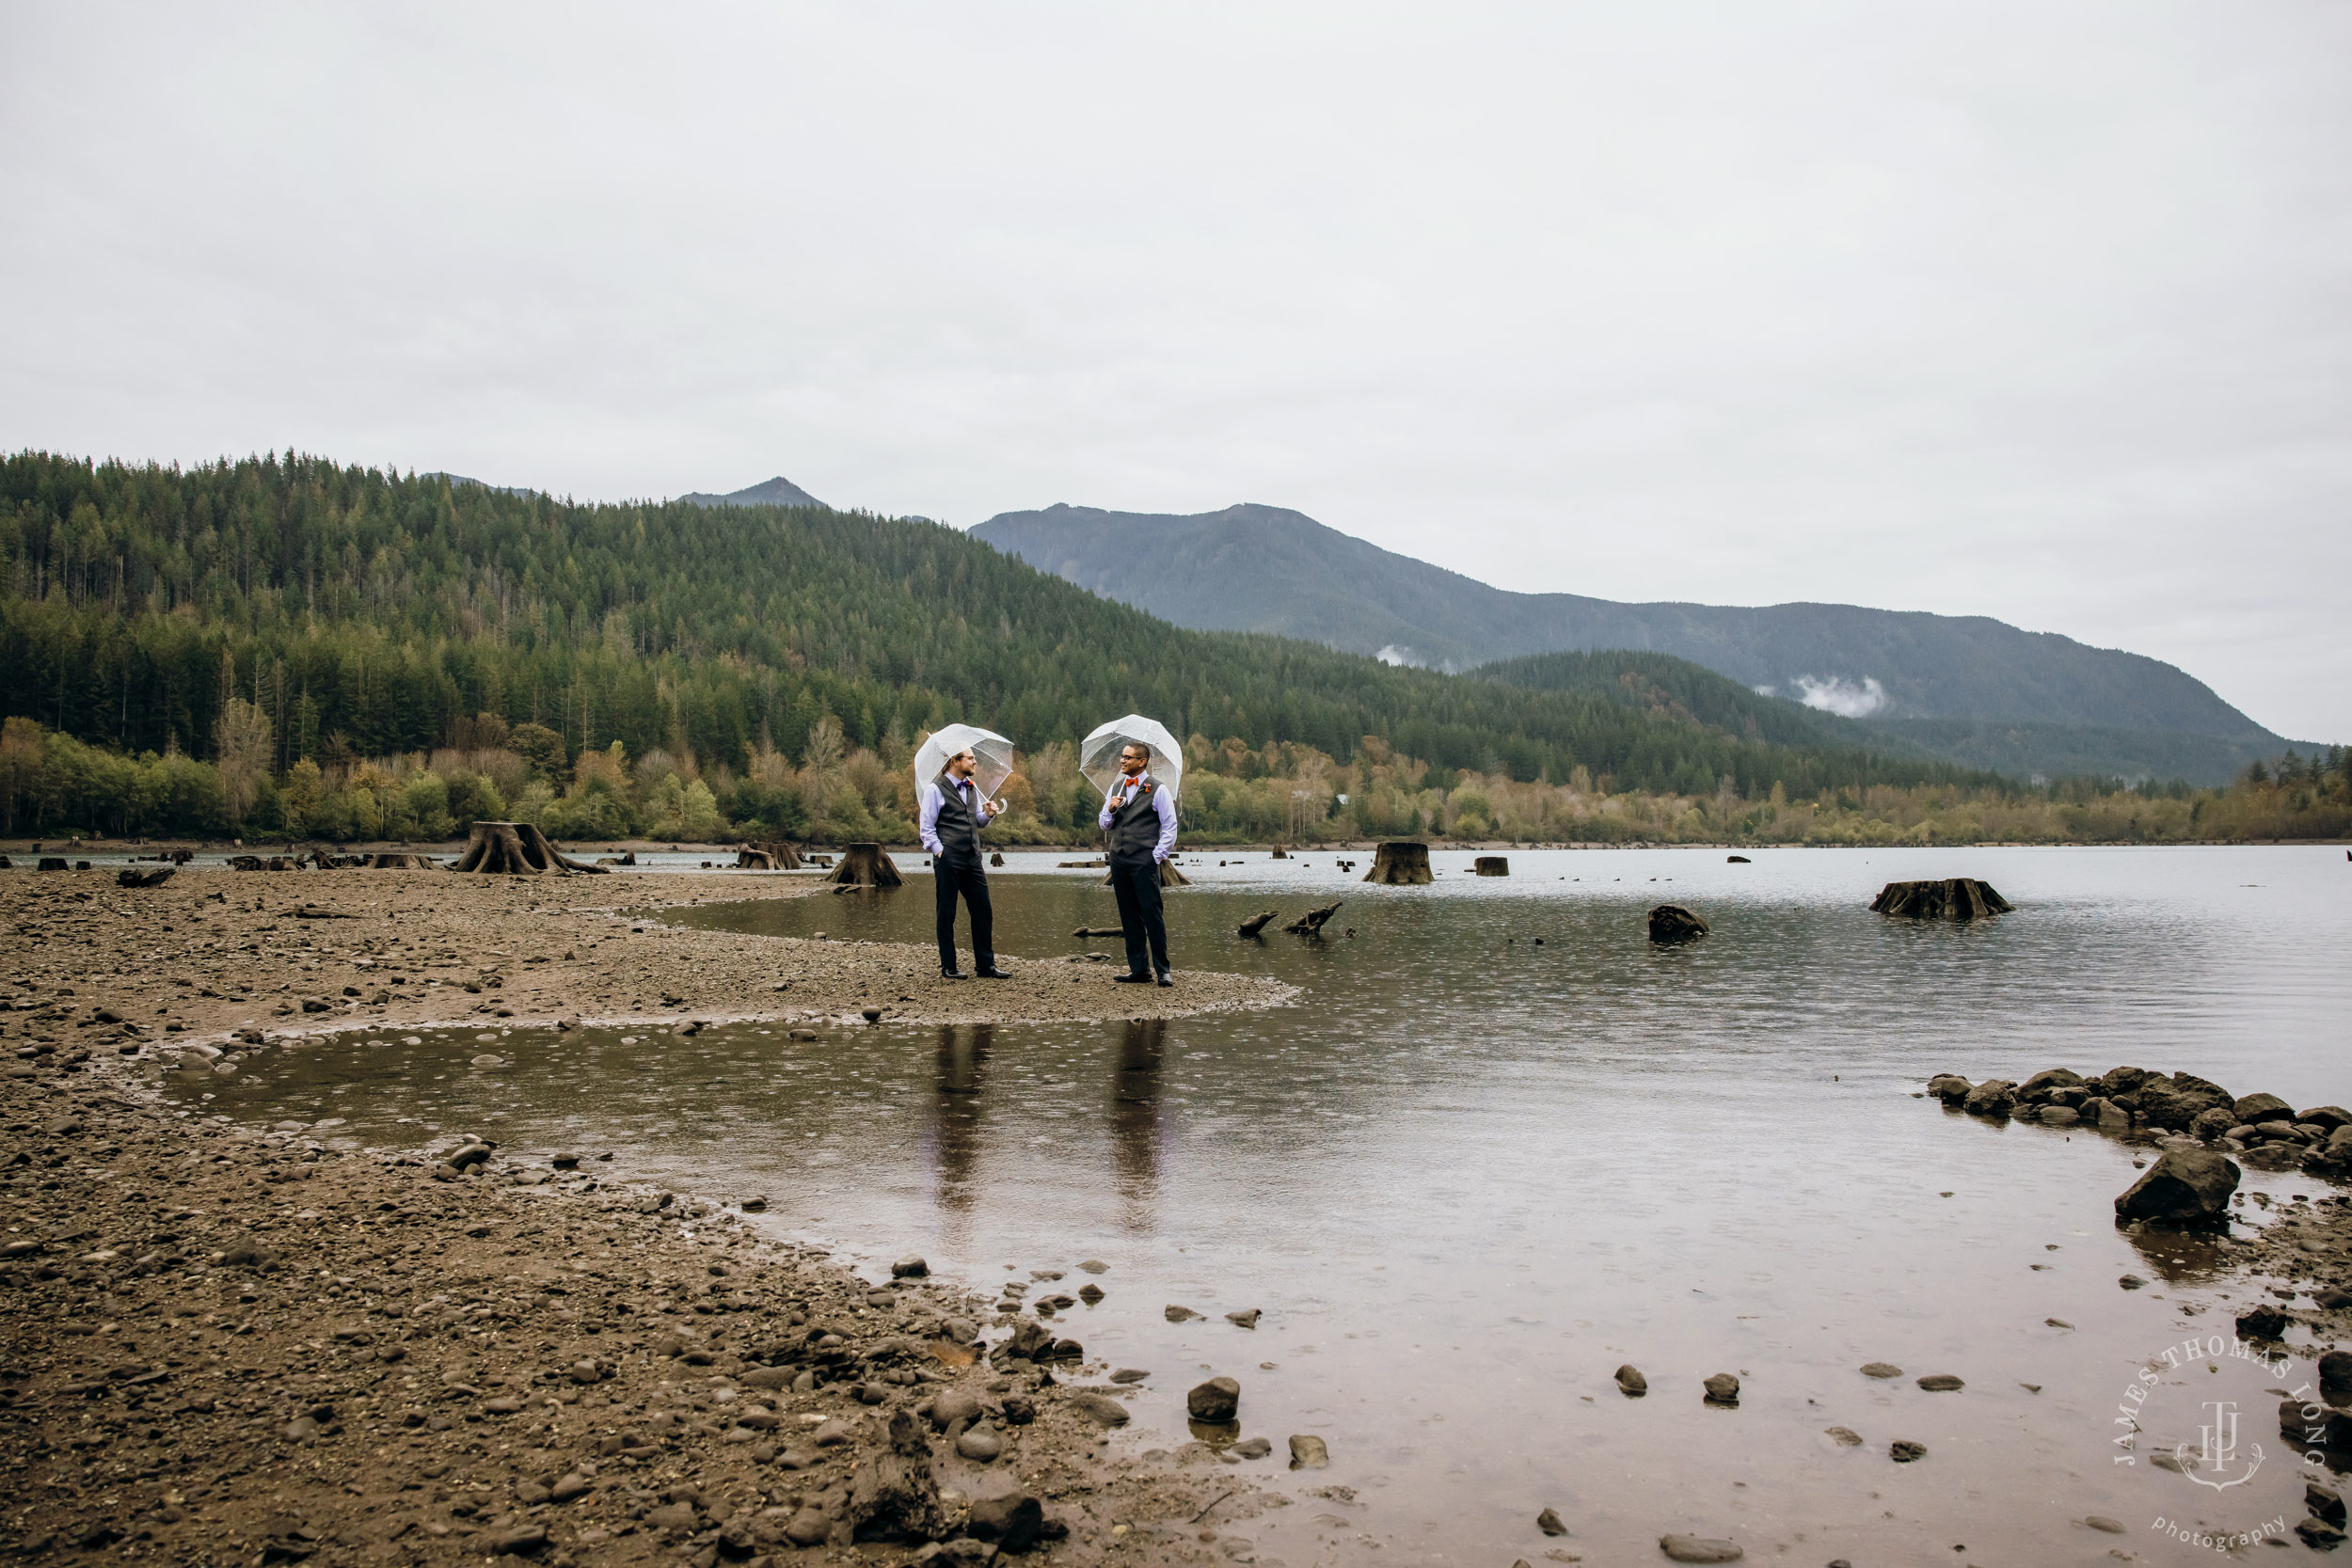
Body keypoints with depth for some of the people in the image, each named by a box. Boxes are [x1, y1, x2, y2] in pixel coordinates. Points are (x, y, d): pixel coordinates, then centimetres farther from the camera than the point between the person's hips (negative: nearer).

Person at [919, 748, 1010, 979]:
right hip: (948, 860, -6)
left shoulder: (972, 787, 17)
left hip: (973, 859, 6)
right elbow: (926, 827, -4)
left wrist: (988, 814, 4)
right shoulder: (935, 789, -3)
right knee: (947, 914, 1)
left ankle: (986, 965, 11)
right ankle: (948, 967, 9)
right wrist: (939, 851, -13)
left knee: (983, 912, 4)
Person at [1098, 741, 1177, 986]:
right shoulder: (1116, 786, 15)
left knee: (1152, 915, -7)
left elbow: (1170, 827, -2)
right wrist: (1111, 809, -2)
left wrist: (1157, 856, -9)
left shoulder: (1157, 790, -2)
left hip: (1144, 862, -6)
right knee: (1129, 917, 7)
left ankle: (1162, 971, -2)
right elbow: (1104, 825, 19)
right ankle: (1139, 970, 13)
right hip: (1118, 860, 6)